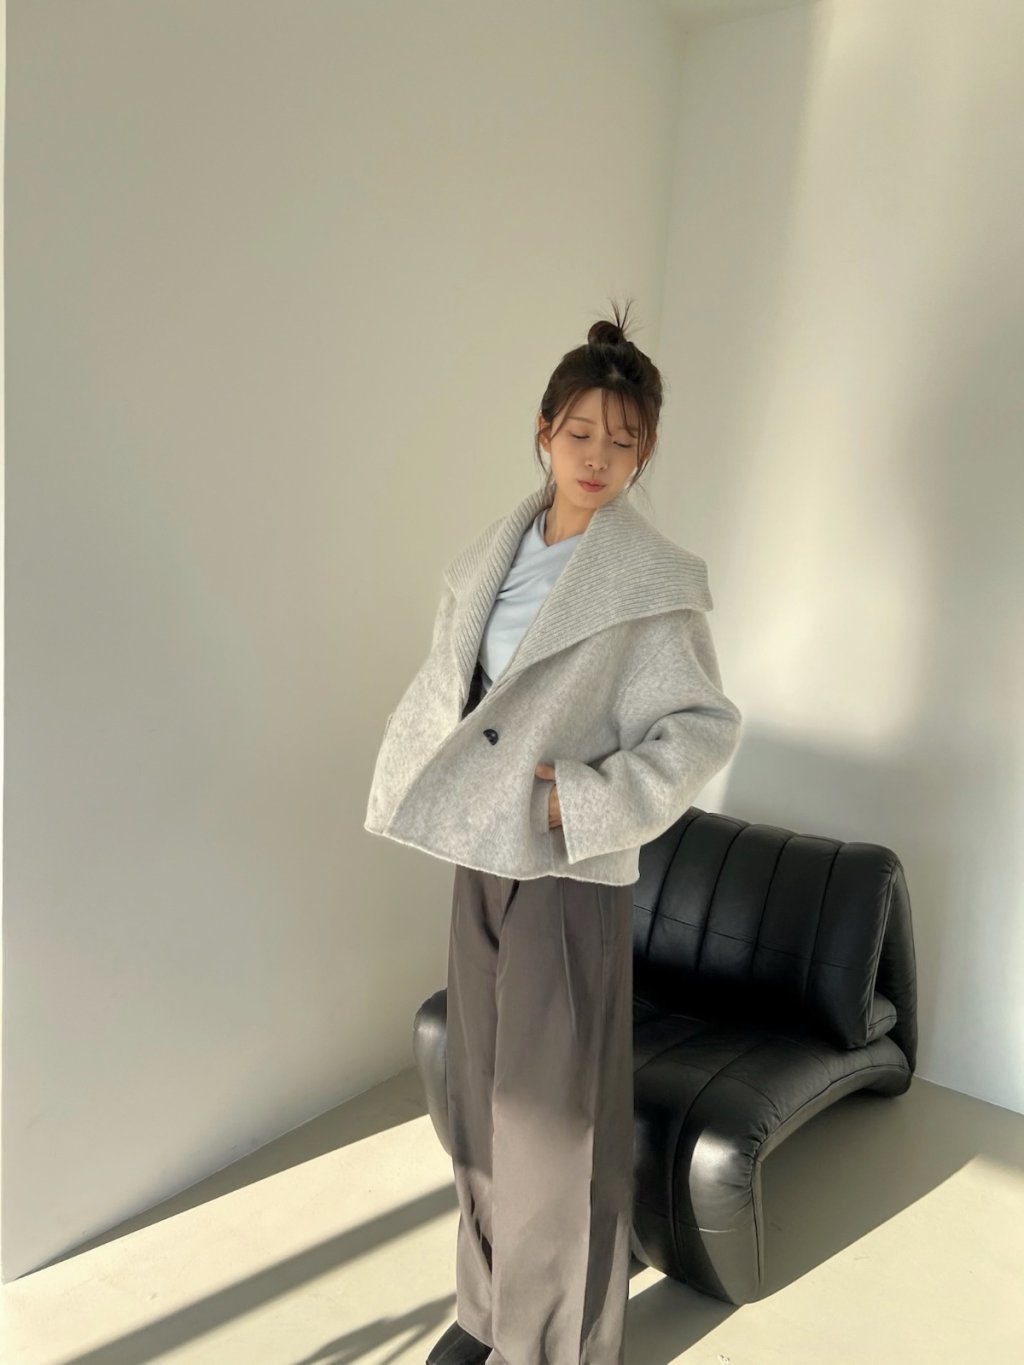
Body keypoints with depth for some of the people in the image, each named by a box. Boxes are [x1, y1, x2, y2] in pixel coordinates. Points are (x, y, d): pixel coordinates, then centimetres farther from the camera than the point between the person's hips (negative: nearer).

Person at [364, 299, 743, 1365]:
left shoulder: (652, 580, -11)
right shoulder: (491, 555, 5)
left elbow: (706, 725, -10)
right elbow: (444, 687, 12)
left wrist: (586, 800, -17)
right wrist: (439, 790, -1)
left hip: (571, 869, -6)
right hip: (480, 855, 6)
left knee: (554, 1113, 6)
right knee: (480, 1094, 18)